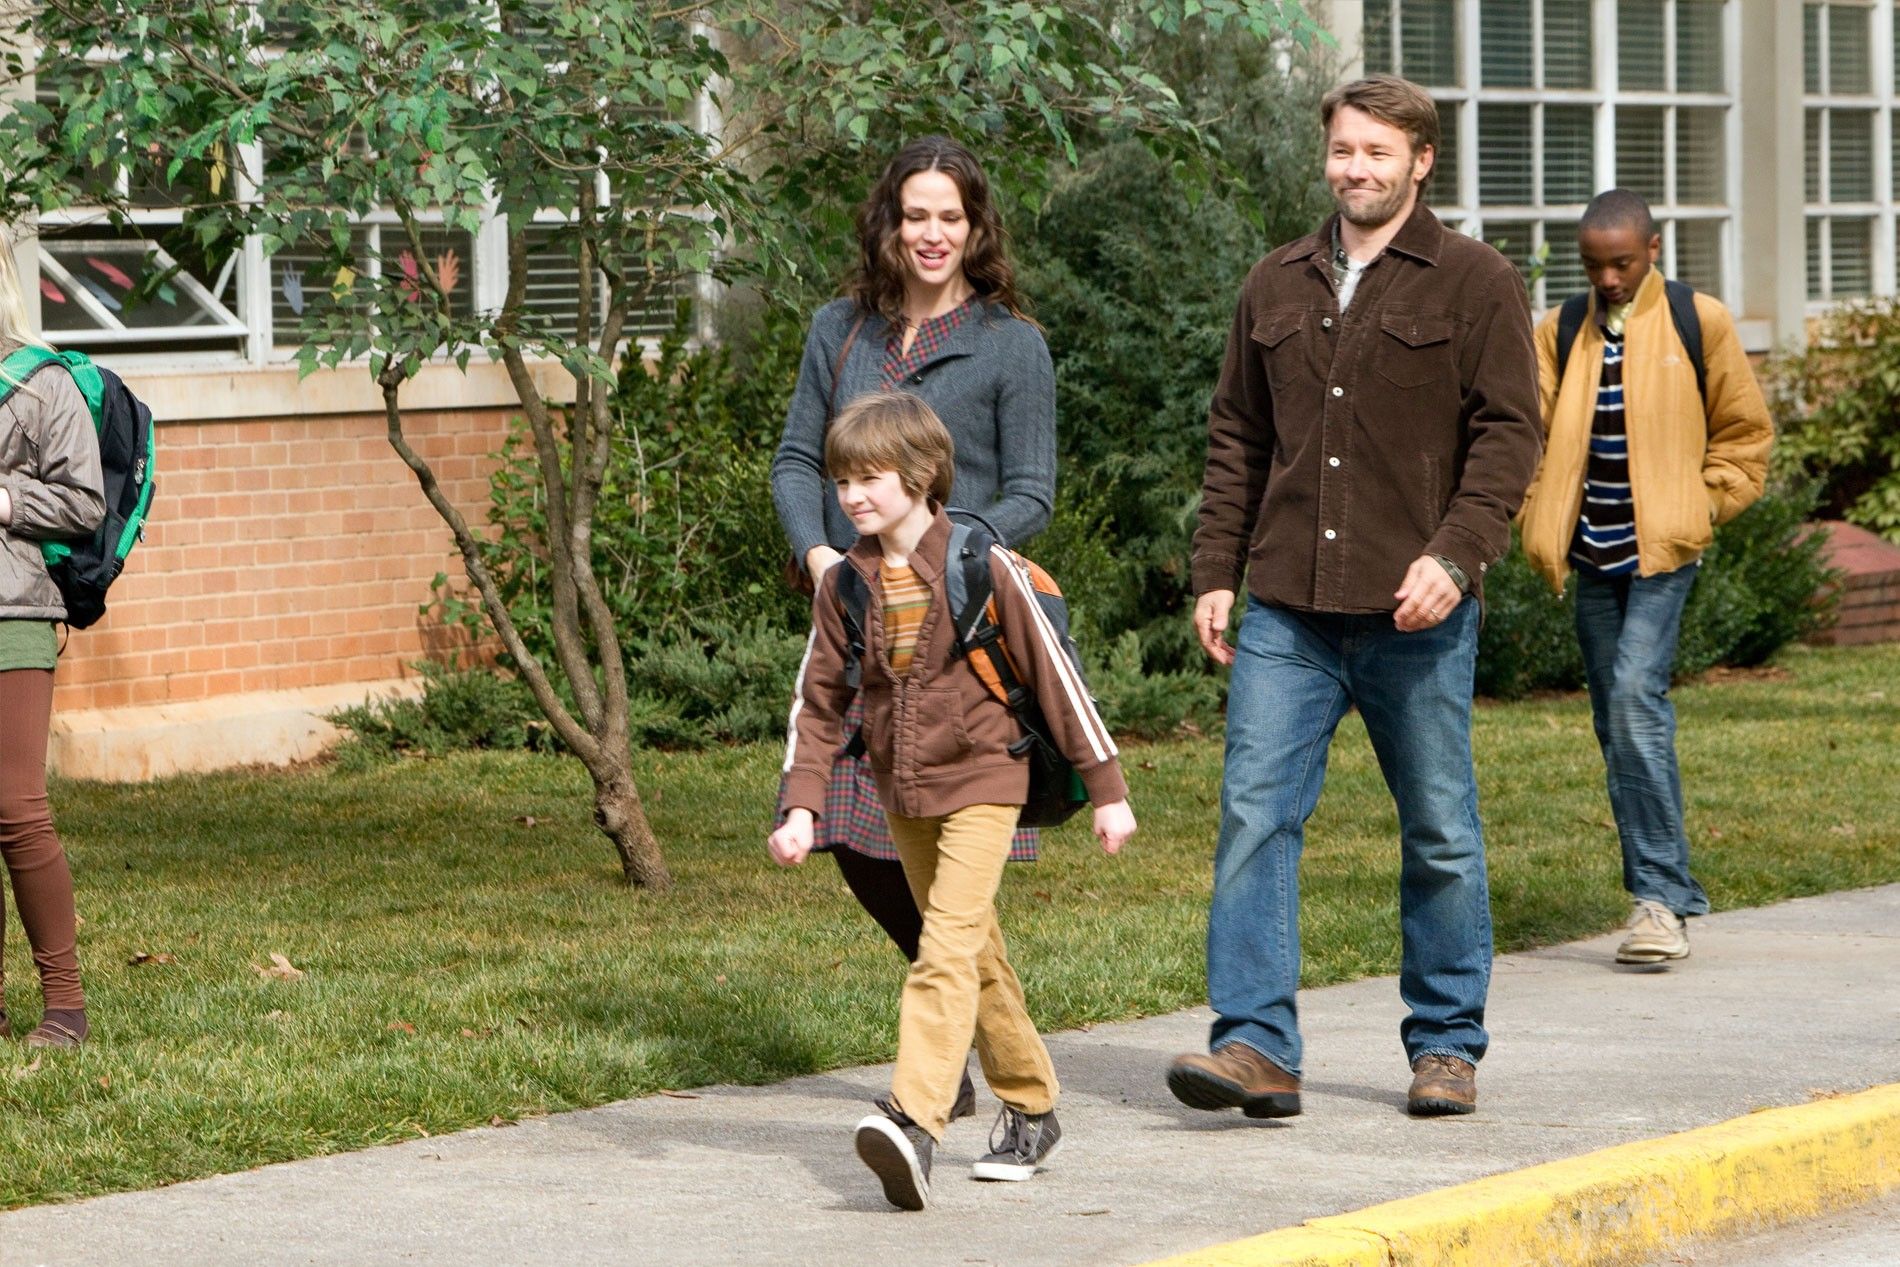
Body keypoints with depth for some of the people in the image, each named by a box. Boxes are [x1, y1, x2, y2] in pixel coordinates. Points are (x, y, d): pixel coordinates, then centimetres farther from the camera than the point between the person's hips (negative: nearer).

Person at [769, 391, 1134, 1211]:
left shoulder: (983, 568, -10)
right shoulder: (845, 585, 2)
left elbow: (1054, 675, -5)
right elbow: (818, 703, 6)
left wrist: (1106, 789, -2)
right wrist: (802, 806, -6)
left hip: (979, 782, -5)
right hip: (901, 793, 6)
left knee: (947, 951, -19)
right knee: (977, 956, 15)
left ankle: (914, 1121, -31)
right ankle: (1031, 1110, 28)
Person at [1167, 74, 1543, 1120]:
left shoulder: (1475, 285, 1)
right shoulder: (1277, 287, 14)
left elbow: (1507, 435, -5)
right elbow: (1236, 439, 18)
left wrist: (1455, 555, -18)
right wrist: (1214, 573, 9)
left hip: (1417, 614, -3)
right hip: (1286, 612, 3)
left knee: (1439, 835, 5)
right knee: (1253, 815, -8)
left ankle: (1447, 1045, 17)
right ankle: (1255, 1044, -9)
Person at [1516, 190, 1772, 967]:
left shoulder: (1698, 323, 0)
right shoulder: (1559, 334, 8)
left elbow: (1743, 431, 8)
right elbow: (1529, 436, 14)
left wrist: (1705, 507, 0)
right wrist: (1544, 522, 1)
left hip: (1662, 549, -5)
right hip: (1593, 553, 5)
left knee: (1635, 695, -20)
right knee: (1616, 721, 6)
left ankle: (1661, 895, -19)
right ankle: (1663, 897, 15)